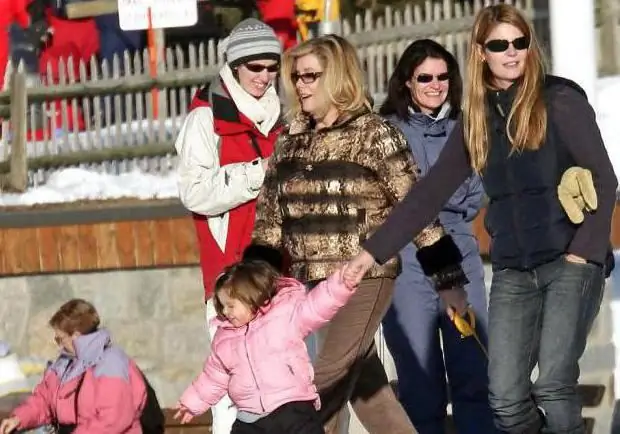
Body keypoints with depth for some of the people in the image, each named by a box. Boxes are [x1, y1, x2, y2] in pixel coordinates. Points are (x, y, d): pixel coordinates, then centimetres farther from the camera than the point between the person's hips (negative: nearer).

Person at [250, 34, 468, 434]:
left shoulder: (373, 135, -8)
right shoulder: (292, 141, 10)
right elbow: (270, 219, 15)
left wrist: (450, 281, -10)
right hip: (309, 285, 6)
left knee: (325, 383, -7)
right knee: (367, 388, 11)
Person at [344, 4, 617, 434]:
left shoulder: (560, 100, -3)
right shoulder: (476, 119, 11)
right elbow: (429, 193, 11)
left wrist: (582, 252, -13)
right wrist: (373, 251, 5)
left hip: (569, 263, -5)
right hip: (512, 273, 5)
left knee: (553, 386, -15)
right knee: (506, 399, -4)